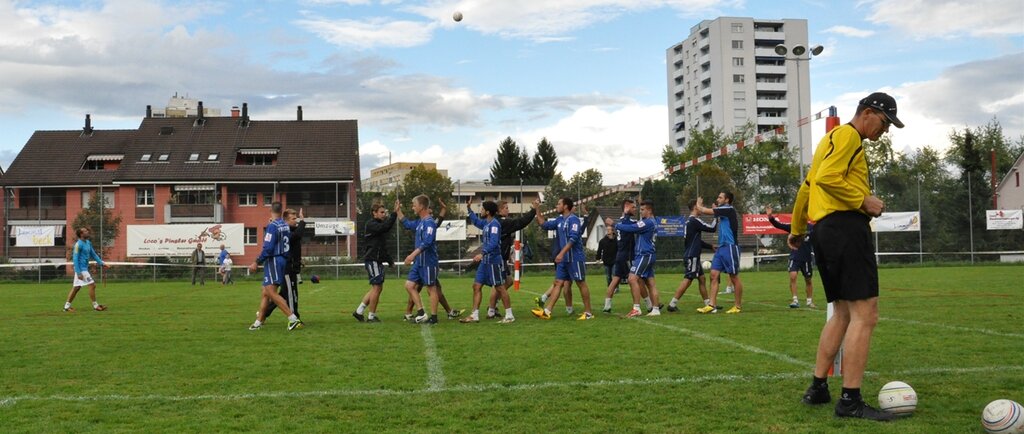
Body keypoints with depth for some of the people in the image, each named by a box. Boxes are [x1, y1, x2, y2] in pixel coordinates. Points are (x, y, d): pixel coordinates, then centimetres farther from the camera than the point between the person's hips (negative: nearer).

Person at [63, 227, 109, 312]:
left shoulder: (88, 243, 11)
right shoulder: (78, 244, -16)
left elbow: (93, 254, 20)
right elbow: (75, 259, -17)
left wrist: (102, 263, 14)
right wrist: (78, 273, -21)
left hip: (85, 268, 9)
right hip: (81, 269, -9)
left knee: (76, 288, 12)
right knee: (92, 285, -8)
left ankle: (67, 306, 19)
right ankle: (95, 305, -1)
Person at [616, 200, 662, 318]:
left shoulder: (648, 222, -14)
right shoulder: (653, 223, 18)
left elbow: (630, 228, -16)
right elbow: (632, 224, 13)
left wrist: (616, 226, -3)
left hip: (644, 255, -10)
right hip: (648, 255, 10)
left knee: (632, 278, -16)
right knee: (650, 282, 9)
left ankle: (636, 309, -18)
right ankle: (656, 309, 10)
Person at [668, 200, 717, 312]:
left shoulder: (689, 221, 16)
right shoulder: (695, 221, -14)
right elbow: (711, 228, -12)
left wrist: (711, 247, 23)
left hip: (693, 257, 10)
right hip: (692, 256, -10)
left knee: (701, 278, 13)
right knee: (687, 280, -10)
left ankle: (708, 303, 17)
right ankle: (672, 304, -11)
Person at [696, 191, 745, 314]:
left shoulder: (729, 209, -10)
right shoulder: (723, 211, 18)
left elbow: (705, 211, -9)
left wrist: (698, 205, 7)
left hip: (730, 247, -9)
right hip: (721, 247, 9)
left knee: (734, 277, 0)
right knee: (714, 275, 0)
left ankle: (738, 306, 9)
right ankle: (712, 305, -2)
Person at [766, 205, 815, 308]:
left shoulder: (811, 228, -4)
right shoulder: (792, 227, -2)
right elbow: (779, 225, -9)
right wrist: (770, 217, -24)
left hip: (806, 258, 0)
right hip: (794, 257, 0)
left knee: (808, 280, 11)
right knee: (792, 276, -17)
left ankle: (810, 301, 27)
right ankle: (795, 300, -11)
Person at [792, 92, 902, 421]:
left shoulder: (833, 138, 26)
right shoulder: (848, 135, -4)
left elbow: (808, 185, 29)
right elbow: (827, 178, -19)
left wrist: (797, 229, 35)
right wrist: (865, 200, -13)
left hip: (824, 229, 11)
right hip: (845, 225, -11)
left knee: (843, 312, 14)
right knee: (865, 314, -10)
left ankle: (818, 388, 15)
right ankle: (850, 401, -11)